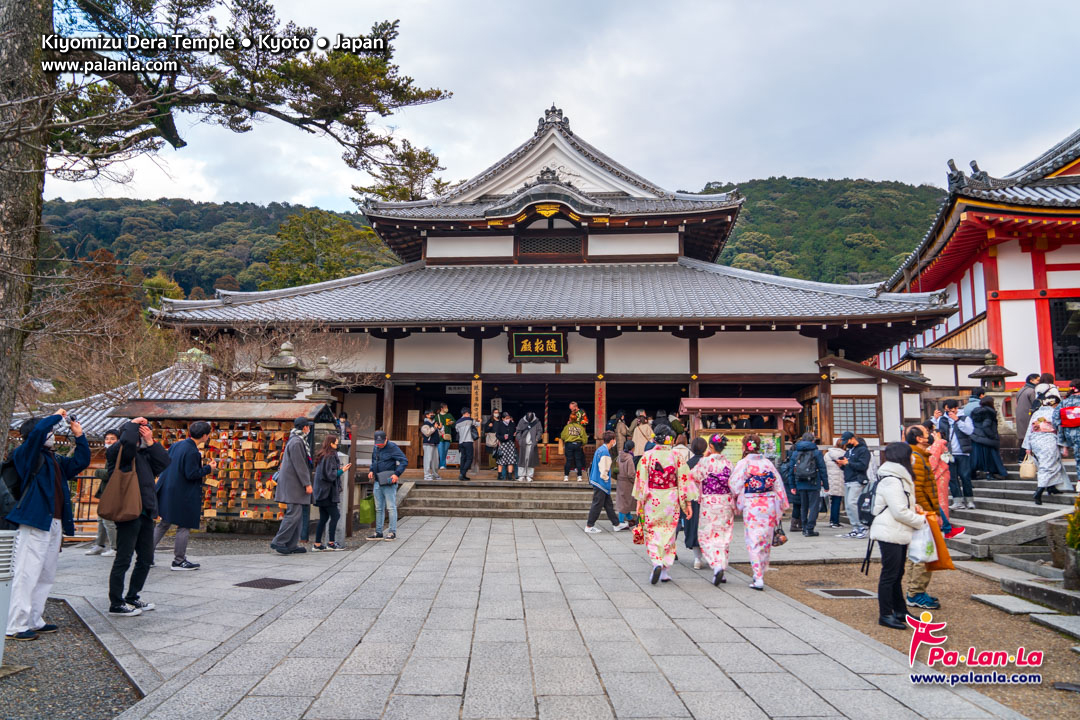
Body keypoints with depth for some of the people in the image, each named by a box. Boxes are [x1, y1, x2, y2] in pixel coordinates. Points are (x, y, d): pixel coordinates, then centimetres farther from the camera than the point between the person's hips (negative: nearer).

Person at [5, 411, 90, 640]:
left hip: (54, 524, 9)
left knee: (46, 576, 13)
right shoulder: (26, 455, -4)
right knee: (27, 575, -7)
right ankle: (15, 626, -2)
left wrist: (79, 436, 16)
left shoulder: (56, 460, 20)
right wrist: (57, 416, -5)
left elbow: (81, 461, 24)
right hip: (34, 522, -9)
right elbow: (38, 431, -20)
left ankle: (34, 621, 22)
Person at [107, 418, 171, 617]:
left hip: (145, 513, 9)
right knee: (123, 560, -1)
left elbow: (165, 462, 6)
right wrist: (134, 423, -10)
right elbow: (127, 441, -28)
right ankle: (116, 604, 8)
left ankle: (132, 599, 28)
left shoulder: (144, 454, 16)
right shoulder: (118, 452, -7)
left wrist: (151, 442, -1)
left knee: (146, 559, 16)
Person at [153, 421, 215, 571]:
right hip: (182, 496, -8)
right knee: (184, 527, 4)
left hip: (167, 493, 9)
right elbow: (191, 474, -22)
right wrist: (208, 468, -10)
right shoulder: (192, 452, -20)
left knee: (164, 524, 19)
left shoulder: (175, 445, 7)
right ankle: (179, 560, 10)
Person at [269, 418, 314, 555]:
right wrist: (307, 484, -18)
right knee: (294, 513, -11)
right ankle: (278, 542, -8)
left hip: (294, 484, 11)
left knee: (297, 514, 11)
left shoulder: (298, 441, 17)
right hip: (293, 483, -11)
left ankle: (292, 545, 14)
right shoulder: (296, 442, -15)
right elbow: (300, 465, -19)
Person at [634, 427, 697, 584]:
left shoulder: (647, 456, -5)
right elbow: (684, 479, -2)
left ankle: (657, 563, -15)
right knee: (669, 533, 12)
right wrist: (688, 503, 4)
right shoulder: (676, 456, -3)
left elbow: (641, 479, -4)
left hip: (652, 499, -1)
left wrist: (639, 501, 2)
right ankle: (665, 570, 14)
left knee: (653, 533, 7)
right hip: (671, 499, 1)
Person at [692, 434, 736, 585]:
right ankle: (722, 569, 13)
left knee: (707, 536, 3)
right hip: (726, 503, 4)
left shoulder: (706, 461, -12)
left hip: (709, 503, -4)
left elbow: (695, 476, 2)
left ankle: (717, 565, -17)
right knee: (723, 536, 11)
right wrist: (734, 505, 16)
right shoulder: (728, 462, 1)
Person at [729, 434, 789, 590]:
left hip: (751, 507, -4)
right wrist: (781, 508, 16)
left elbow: (734, 486, -7)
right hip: (769, 505, 4)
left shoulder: (743, 463, -7)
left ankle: (758, 579, -5)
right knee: (766, 541, 14)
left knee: (754, 542, 0)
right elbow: (778, 485, 7)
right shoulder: (768, 463, 4)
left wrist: (736, 501, 14)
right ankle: (760, 575, 24)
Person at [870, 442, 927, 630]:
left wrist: (913, 506, 6)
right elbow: (900, 512, -20)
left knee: (897, 574, 17)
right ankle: (885, 615, 3)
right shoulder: (891, 481, -19)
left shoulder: (899, 477, 15)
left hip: (899, 534, 10)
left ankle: (900, 611, 28)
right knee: (889, 575, -4)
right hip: (890, 534, -10)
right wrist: (921, 521, -8)